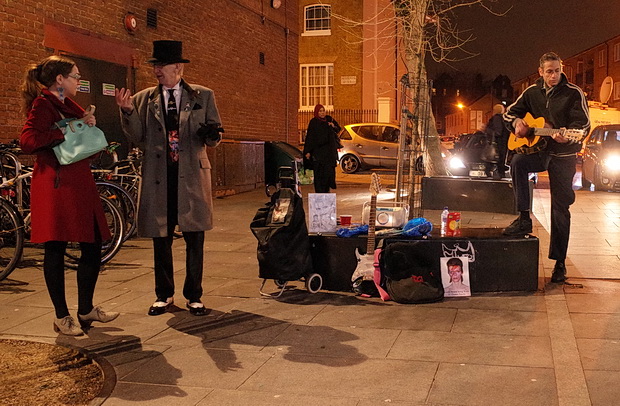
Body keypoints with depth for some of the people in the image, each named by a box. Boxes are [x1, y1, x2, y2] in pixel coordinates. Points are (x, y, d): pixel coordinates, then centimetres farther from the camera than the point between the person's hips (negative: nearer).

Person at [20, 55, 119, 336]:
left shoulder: (68, 105, 20)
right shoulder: (42, 104, -7)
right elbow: (28, 141, -22)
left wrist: (89, 124, 5)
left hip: (79, 184, 9)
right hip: (56, 186, -9)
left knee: (93, 247, 9)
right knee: (56, 250, 0)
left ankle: (86, 310, 23)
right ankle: (62, 317, 10)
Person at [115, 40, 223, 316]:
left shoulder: (203, 96, 7)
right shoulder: (143, 99, 9)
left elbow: (215, 136, 6)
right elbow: (137, 138, 0)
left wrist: (211, 135, -17)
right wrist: (128, 112, -14)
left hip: (192, 177, -1)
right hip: (158, 178, 1)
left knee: (194, 239, 5)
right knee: (160, 239, 10)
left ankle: (193, 296, 19)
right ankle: (164, 295, 26)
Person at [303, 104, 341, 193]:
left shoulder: (329, 119, 10)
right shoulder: (313, 122, -1)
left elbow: (338, 130, 20)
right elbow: (309, 137, -4)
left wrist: (333, 126, -4)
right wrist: (307, 151, -11)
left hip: (329, 151, 3)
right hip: (318, 151, -3)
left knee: (329, 170, -3)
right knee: (319, 173, -5)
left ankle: (326, 190, 9)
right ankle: (319, 192, -2)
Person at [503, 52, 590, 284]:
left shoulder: (573, 93, -7)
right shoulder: (532, 92, 5)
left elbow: (584, 123, -14)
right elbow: (509, 112, 15)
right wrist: (517, 121, -8)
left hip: (563, 155, -3)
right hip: (539, 151, 3)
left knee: (560, 208, -1)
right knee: (517, 162, -32)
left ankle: (559, 262, 8)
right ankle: (524, 219, -21)